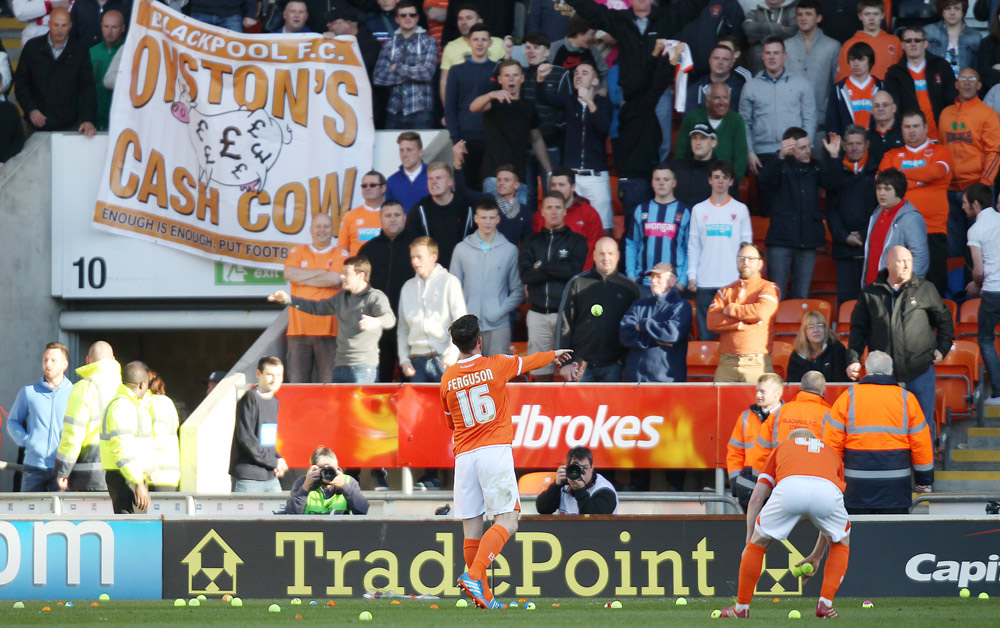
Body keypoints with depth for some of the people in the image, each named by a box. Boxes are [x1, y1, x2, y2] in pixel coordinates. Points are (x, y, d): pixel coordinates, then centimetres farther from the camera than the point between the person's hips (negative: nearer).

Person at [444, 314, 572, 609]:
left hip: (463, 455, 4)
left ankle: (483, 596, 5)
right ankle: (474, 575, -25)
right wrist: (554, 355, 41)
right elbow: (529, 362, 20)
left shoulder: (448, 378, 9)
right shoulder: (496, 365, 0)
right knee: (507, 521, -6)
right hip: (495, 450, -4)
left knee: (472, 529, 4)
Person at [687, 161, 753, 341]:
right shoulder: (699, 210, 9)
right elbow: (693, 246, 8)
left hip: (733, 281, -1)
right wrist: (692, 276, -1)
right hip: (705, 283, 1)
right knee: (705, 334, 1)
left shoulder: (740, 209, 7)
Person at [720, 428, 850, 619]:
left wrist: (749, 540, 32)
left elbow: (756, 498, 28)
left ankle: (741, 608, 25)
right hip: (828, 490, 1)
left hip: (789, 488, -1)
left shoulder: (782, 448, 39)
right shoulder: (832, 454, 42)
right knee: (841, 543, 30)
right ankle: (825, 604, 17)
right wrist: (817, 555, 53)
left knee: (758, 542, 22)